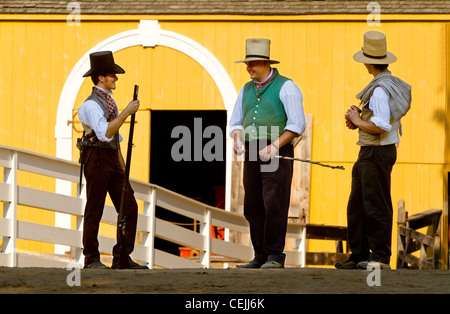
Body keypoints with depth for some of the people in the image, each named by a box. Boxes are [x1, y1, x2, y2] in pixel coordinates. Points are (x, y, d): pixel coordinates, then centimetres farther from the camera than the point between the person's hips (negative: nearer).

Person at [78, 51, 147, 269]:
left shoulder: (110, 101, 16)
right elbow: (104, 133, -28)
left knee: (129, 207, 1)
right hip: (97, 159, -8)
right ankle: (91, 259, 6)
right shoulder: (91, 104, -14)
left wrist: (121, 163, 21)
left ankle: (122, 257, 5)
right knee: (94, 210, -1)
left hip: (112, 160, 8)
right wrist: (126, 112, -26)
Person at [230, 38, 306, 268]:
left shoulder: (285, 87, -3)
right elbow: (236, 121, 20)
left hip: (277, 154, -7)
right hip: (252, 154, 7)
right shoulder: (247, 90, 17)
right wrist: (237, 139, -2)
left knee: (274, 206, -10)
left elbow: (297, 124, -8)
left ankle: (275, 256, -7)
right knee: (252, 207, 5)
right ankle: (260, 256, 11)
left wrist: (275, 146, -17)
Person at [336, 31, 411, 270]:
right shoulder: (392, 84, 13)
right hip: (368, 152, 10)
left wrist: (358, 122, -11)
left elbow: (381, 127, -26)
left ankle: (381, 256, 0)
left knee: (376, 205, -5)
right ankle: (359, 255, 16)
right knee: (357, 205, 12)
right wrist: (359, 118, 10)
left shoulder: (380, 90, -19)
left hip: (378, 152, -10)